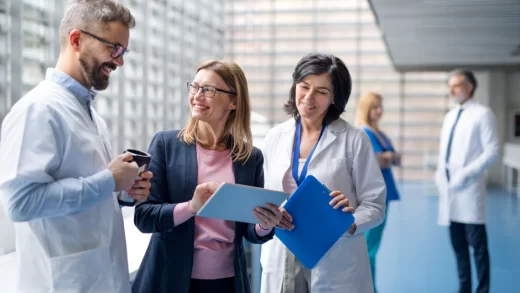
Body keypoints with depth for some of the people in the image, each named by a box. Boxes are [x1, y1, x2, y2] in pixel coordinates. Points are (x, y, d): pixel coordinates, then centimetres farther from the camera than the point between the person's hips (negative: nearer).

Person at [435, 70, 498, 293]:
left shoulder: (482, 114, -4)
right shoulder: (449, 117, 17)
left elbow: (492, 152, -10)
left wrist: (466, 173, -17)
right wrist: (440, 177, 9)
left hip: (469, 188, -7)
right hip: (449, 188, 7)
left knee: (478, 246, -2)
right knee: (458, 245, 11)